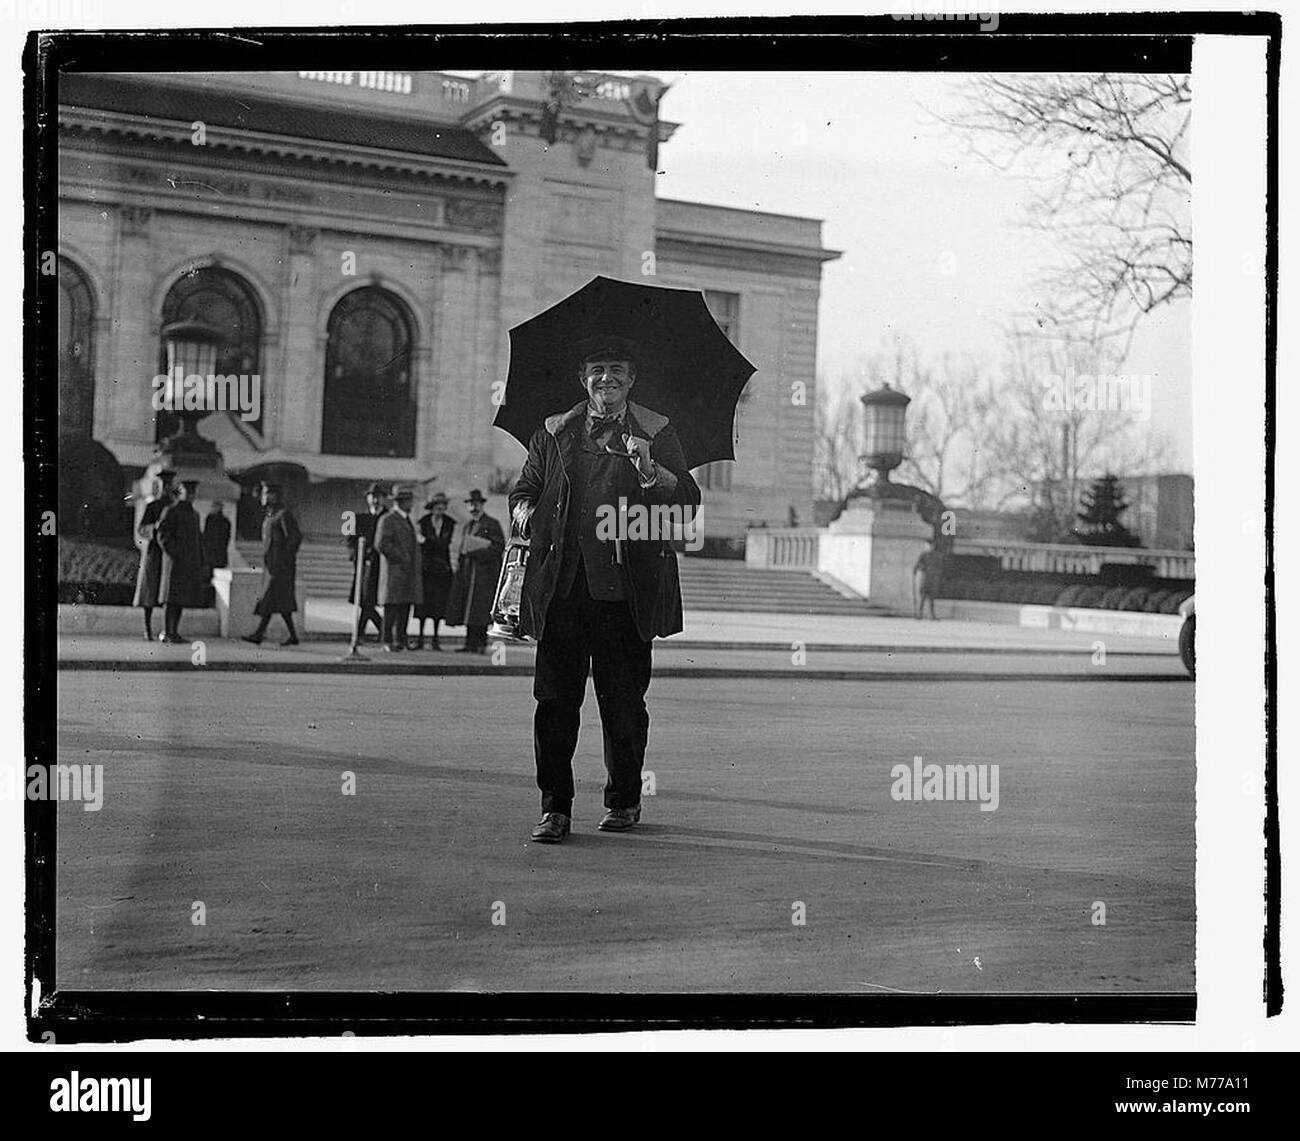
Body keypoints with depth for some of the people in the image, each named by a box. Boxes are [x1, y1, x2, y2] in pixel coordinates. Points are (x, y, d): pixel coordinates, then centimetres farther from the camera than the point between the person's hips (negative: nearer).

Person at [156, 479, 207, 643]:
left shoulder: (194, 514, 16)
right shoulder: (171, 512, -7)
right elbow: (163, 536, -13)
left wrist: (200, 563, 14)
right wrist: (176, 554, -20)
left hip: (190, 562, 7)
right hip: (175, 561, -7)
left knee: (181, 598, 7)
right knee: (172, 598, -7)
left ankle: (174, 632, 10)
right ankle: (166, 633, -4)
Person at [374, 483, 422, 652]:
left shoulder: (407, 521, 22)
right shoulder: (387, 520, -6)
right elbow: (381, 544, -16)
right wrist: (401, 559, -14)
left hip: (409, 573, 8)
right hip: (394, 570, -8)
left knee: (405, 606, 6)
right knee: (392, 606, -7)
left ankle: (400, 639, 11)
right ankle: (388, 641, -4)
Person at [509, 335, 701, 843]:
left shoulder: (656, 434, 9)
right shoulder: (554, 434, 16)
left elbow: (688, 504, 1)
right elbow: (524, 489, 22)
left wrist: (651, 472, -17)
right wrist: (525, 512, 0)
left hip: (625, 588, -1)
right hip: (562, 587, 2)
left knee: (624, 700, 4)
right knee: (555, 697, -3)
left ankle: (624, 800, 21)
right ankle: (555, 806, 3)